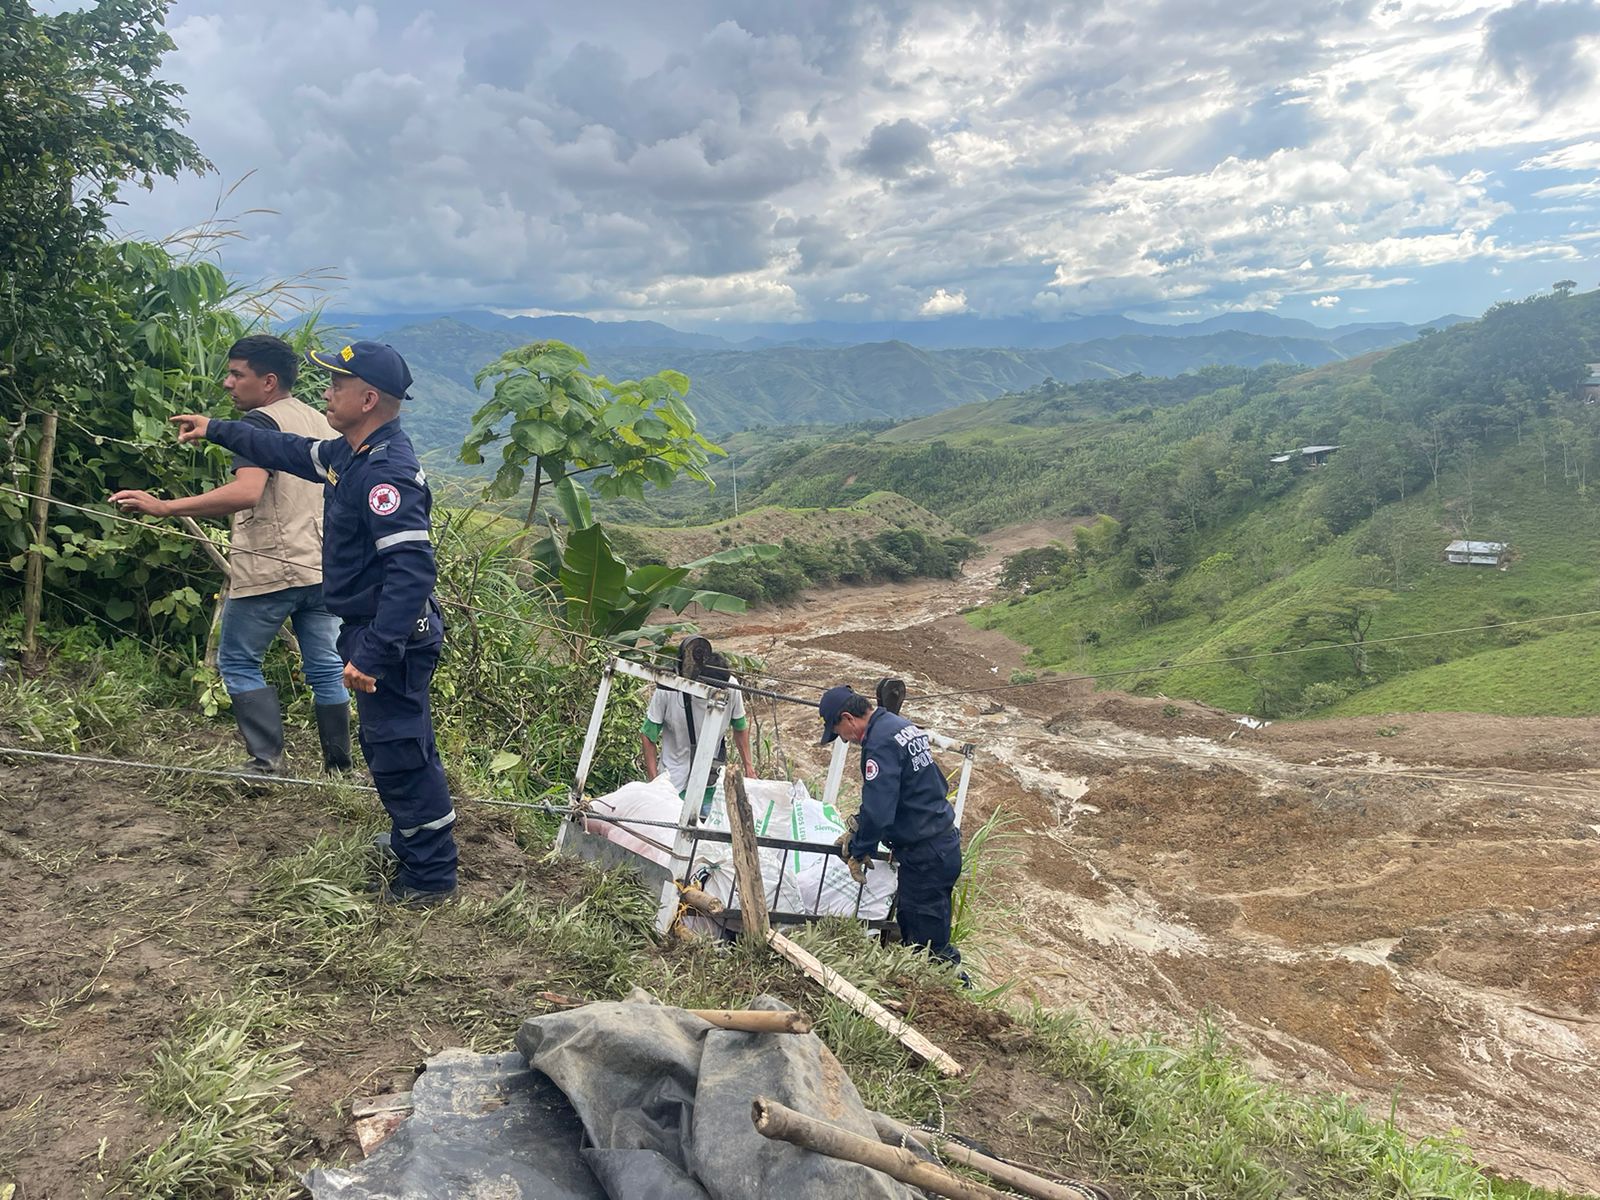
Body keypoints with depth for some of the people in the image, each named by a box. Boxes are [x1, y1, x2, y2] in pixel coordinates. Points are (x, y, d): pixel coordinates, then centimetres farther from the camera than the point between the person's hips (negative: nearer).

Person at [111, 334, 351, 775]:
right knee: (326, 667, 11)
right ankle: (339, 766, 15)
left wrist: (164, 507, -30)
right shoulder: (321, 421, 14)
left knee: (238, 662, 7)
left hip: (269, 571, -7)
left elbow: (246, 492, -27)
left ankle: (267, 762, 1)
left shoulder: (261, 422, -11)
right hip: (322, 568, 7)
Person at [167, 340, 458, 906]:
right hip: (372, 629, 11)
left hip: (391, 637, -11)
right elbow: (292, 452, 28)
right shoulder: (350, 453, 7)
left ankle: (430, 875, 13)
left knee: (399, 753, -1)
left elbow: (412, 570, -33)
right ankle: (415, 839, 40)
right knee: (390, 745, 23)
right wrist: (216, 430, 34)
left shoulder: (388, 472, -26)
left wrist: (372, 653, -35)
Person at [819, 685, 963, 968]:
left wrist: (857, 851, -9)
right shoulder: (900, 725, 10)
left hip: (924, 856, -10)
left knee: (929, 943, -1)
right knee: (910, 933, 19)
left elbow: (878, 811, -25)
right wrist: (858, 828, 12)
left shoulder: (880, 742, -20)